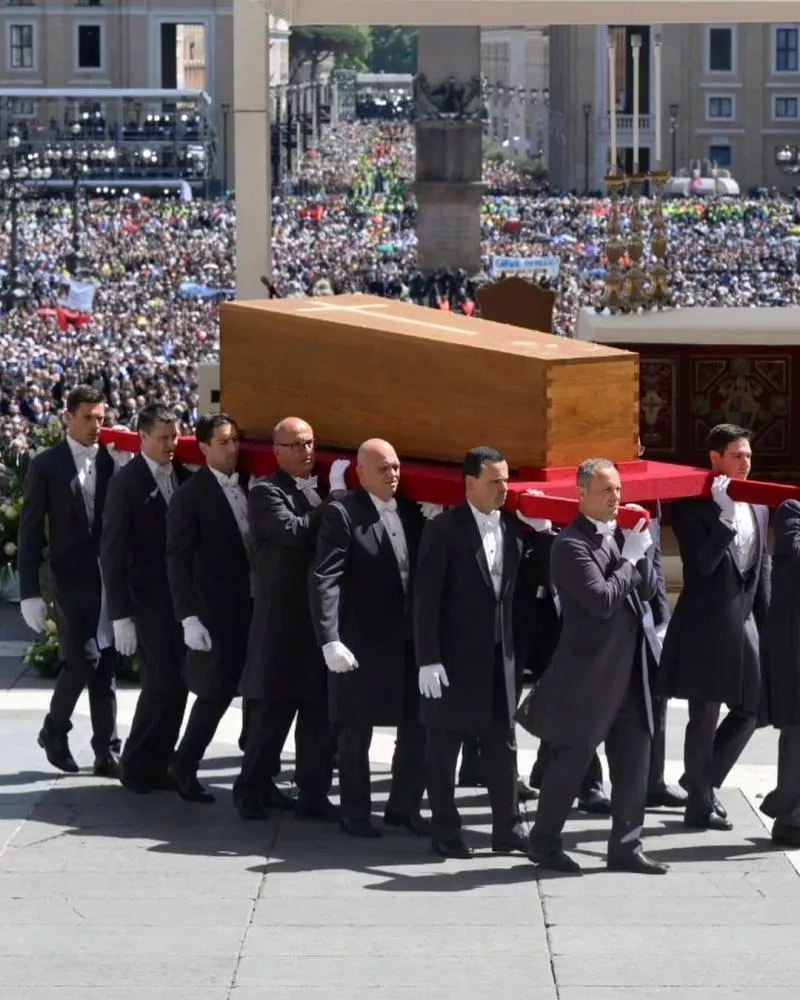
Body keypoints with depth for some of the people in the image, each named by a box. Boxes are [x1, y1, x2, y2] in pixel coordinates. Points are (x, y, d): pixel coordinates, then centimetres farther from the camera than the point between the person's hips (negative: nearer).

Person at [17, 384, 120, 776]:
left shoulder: (113, 461, 3)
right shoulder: (46, 465, -3)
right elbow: (31, 531, -3)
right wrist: (30, 592, -7)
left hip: (111, 577, 3)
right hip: (71, 576, -3)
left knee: (106, 666, 5)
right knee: (83, 659, -10)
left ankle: (106, 753, 11)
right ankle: (54, 730, 14)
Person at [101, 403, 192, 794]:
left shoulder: (184, 477, 5)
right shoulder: (126, 482, -9)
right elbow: (112, 552, -10)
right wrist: (120, 616, -14)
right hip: (148, 600, -5)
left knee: (177, 685, 5)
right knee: (160, 684, -7)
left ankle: (157, 764, 16)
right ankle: (135, 765, 8)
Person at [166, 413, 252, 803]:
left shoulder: (249, 486, 9)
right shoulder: (190, 495, -7)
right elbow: (178, 560, -10)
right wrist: (189, 618, -16)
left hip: (255, 606, 5)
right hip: (217, 611, -5)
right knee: (217, 691, -2)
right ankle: (184, 766, 15)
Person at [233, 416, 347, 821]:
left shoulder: (321, 490, 14)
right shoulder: (266, 492, -6)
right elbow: (294, 531, -22)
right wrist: (335, 497, -15)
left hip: (322, 619, 6)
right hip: (282, 622, -6)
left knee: (320, 711, 5)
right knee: (272, 711, 1)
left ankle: (313, 795, 10)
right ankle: (251, 789, 14)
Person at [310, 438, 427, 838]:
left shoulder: (411, 513, 9)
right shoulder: (343, 515, -9)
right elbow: (324, 581, -15)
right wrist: (330, 641, -22)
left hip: (410, 641, 5)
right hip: (362, 643, -5)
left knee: (419, 729, 8)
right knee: (356, 731, 7)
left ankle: (403, 805, 23)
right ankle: (356, 812, 19)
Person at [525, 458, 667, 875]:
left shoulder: (620, 534, 11)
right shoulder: (571, 544, -15)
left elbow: (647, 590, 9)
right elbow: (602, 601, -23)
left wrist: (640, 551, -5)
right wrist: (629, 559, -14)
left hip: (627, 671, 8)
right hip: (588, 673, -8)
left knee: (634, 758, 7)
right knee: (571, 761, 2)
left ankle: (625, 847, 14)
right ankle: (544, 842, 16)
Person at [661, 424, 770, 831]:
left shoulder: (757, 506, 12)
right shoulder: (692, 505, -10)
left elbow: (762, 565, 16)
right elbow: (702, 563, -21)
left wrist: (765, 619, 11)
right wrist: (726, 516, -26)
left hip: (744, 622, 7)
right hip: (706, 625, -7)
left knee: (751, 709, 8)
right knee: (704, 718, 0)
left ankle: (703, 782, 23)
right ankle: (700, 805, 9)